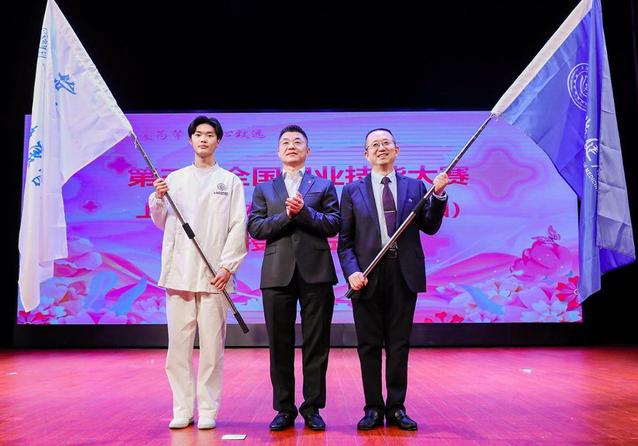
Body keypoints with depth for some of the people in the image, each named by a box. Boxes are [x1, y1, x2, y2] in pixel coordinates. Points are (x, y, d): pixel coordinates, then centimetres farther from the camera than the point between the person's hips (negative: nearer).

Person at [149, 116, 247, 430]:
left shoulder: (230, 181, 8)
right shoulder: (175, 178, 15)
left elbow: (238, 228, 1)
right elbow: (161, 223, 17)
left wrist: (227, 266, -8)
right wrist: (158, 199, -2)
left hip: (214, 274, -2)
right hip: (179, 272, 2)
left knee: (212, 346, 0)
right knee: (178, 344, 2)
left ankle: (208, 410, 10)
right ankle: (182, 409, 13)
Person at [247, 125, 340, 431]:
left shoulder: (324, 186, 12)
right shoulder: (264, 189, 15)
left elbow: (334, 225, 0)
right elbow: (255, 227, 2)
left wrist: (304, 212, -12)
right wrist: (286, 215, -10)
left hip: (316, 273, -1)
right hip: (277, 274, 1)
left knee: (316, 345, 3)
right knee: (280, 346, 5)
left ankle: (312, 407, 14)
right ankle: (284, 409, 16)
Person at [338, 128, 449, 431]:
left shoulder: (415, 187, 10)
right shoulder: (352, 191, 7)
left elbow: (430, 227, 3)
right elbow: (345, 241, 3)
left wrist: (438, 195, -10)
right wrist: (351, 271, -12)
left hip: (404, 274, 1)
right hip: (368, 275, 0)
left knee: (399, 345, 8)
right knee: (369, 346, 6)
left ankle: (396, 408, 20)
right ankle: (374, 409, 19)